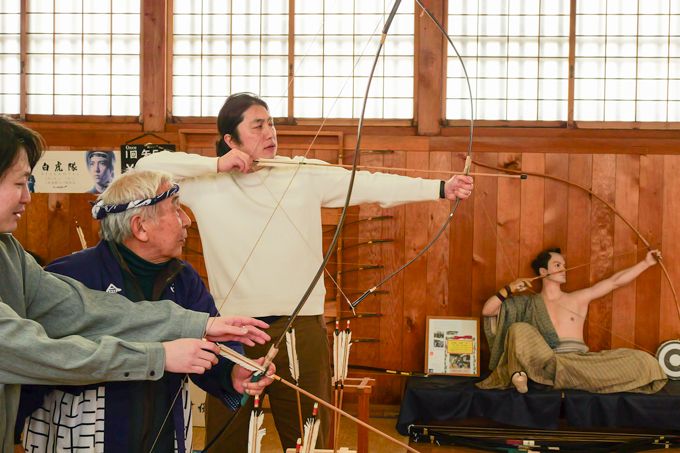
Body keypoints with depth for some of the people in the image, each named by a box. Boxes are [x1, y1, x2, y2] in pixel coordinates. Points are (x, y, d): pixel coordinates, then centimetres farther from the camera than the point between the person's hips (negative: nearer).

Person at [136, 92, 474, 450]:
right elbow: (147, 167, -2)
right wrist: (215, 164, -9)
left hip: (301, 330, 0)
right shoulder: (206, 184, 3)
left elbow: (369, 185, -7)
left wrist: (441, 188, -19)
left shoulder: (306, 174, 2)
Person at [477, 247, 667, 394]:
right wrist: (509, 289, -3)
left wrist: (646, 262, 9)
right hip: (545, 362, -3)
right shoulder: (529, 304, 13)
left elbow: (615, 281, 14)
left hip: (580, 362, 3)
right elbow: (487, 310, 9)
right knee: (519, 329, -26)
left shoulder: (579, 299, 18)